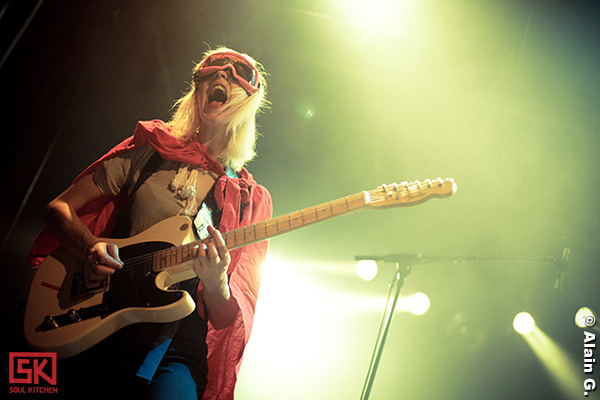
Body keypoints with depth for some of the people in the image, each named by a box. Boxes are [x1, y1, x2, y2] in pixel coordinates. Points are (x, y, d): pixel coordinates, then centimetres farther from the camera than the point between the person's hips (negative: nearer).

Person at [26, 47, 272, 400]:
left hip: (174, 347, -1)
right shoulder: (152, 149, 8)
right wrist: (91, 248, -11)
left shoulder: (251, 199, 4)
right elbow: (59, 208, 10)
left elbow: (227, 320, -1)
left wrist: (216, 285, -24)